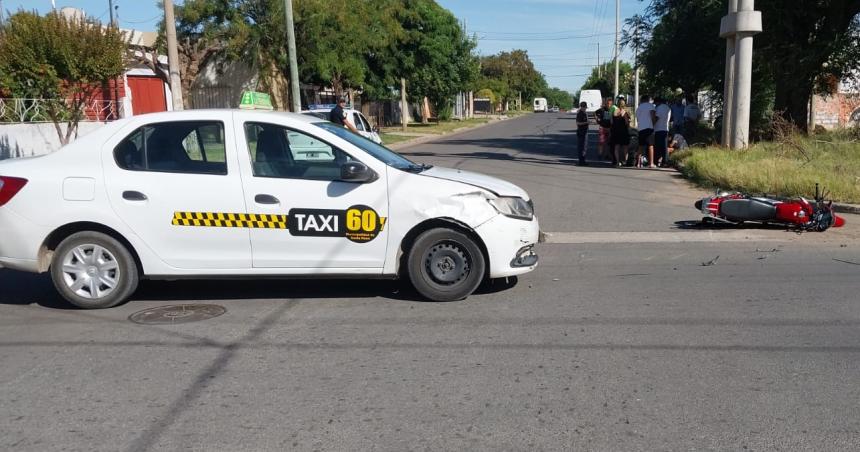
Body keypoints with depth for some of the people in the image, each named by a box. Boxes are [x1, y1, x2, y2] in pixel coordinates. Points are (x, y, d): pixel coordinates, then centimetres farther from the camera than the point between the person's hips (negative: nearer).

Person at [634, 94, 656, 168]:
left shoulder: (638, 107, 21)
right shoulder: (650, 105, 3)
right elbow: (652, 115, -10)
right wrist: (654, 124, 1)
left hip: (641, 128, 5)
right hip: (649, 127, -5)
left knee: (640, 146, 9)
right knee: (650, 146, -4)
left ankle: (638, 163, 5)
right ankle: (651, 163, -7)